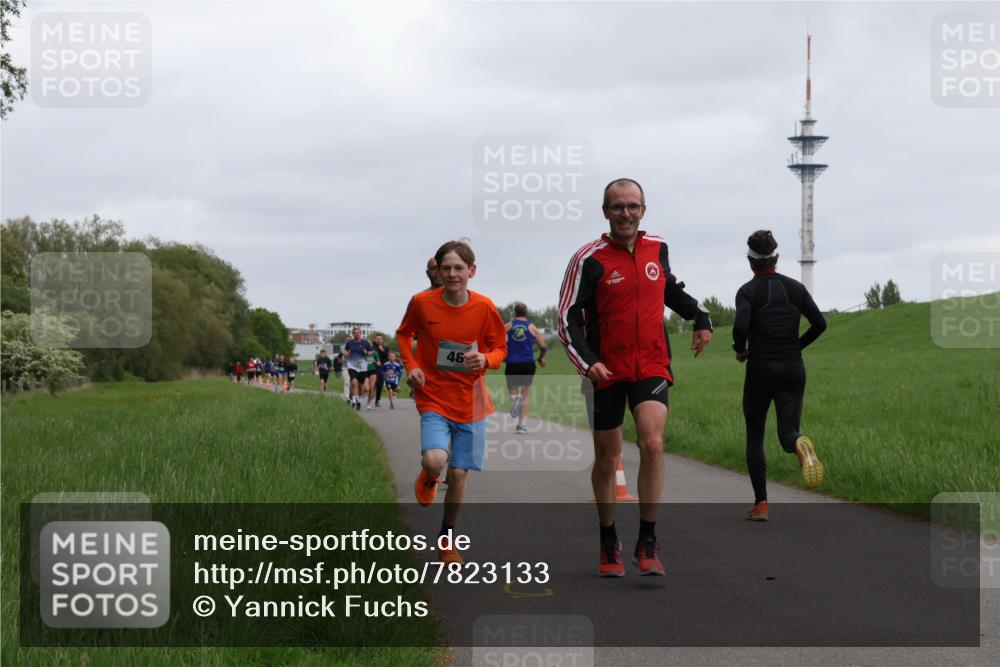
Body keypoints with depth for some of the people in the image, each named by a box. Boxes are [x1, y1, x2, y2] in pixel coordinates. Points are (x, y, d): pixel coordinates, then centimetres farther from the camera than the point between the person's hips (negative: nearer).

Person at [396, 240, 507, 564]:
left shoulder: (484, 308, -7)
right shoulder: (422, 302, -8)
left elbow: (500, 348, 5)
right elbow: (403, 334, 11)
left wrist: (485, 360, -17)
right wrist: (411, 366, -5)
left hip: (470, 401, 1)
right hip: (433, 398, -1)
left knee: (458, 475, 5)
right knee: (435, 460, -25)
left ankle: (446, 539, 27)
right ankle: (428, 478, 15)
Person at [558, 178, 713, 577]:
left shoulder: (657, 248, 6)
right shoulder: (589, 259, -7)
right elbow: (568, 317, -8)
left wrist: (699, 317, 15)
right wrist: (587, 363, -20)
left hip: (651, 366, 2)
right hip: (607, 371, -1)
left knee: (652, 444, -19)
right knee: (607, 459, 8)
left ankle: (647, 543, -9)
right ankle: (609, 543, 27)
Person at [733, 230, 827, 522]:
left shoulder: (748, 291, -5)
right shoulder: (795, 287, 6)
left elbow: (741, 327, -21)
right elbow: (819, 323, 2)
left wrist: (740, 350, -1)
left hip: (760, 369, -2)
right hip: (793, 369, 2)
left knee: (755, 437, 13)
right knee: (788, 430, 1)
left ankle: (761, 504, 9)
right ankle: (800, 445, -38)